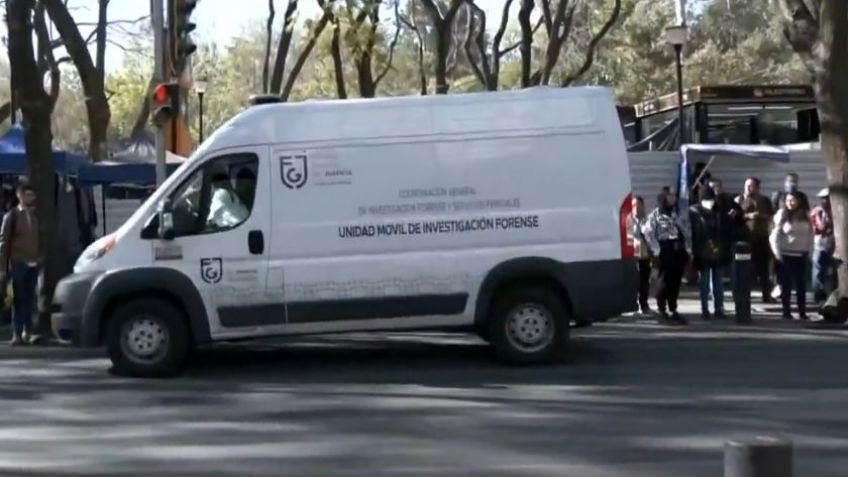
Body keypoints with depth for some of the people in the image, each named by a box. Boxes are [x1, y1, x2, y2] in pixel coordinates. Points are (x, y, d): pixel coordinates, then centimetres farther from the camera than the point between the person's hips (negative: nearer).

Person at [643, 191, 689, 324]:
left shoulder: (673, 215, 19)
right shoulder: (655, 215, -4)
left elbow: (682, 231, 21)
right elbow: (648, 232, -14)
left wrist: (686, 247, 10)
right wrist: (657, 250, -16)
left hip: (678, 252, 7)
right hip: (665, 253, -7)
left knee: (675, 283, 9)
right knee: (665, 283, -5)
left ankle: (673, 311, 16)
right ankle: (663, 312, 3)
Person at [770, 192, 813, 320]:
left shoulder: (805, 216, 6)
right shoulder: (782, 215, -4)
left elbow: (810, 234, 10)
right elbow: (774, 236, -6)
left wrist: (808, 251, 3)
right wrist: (777, 253, -11)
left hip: (801, 255, 3)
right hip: (786, 254, -3)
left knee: (801, 284, 6)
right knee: (786, 284, -1)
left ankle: (802, 312, 11)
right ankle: (786, 312, 4)